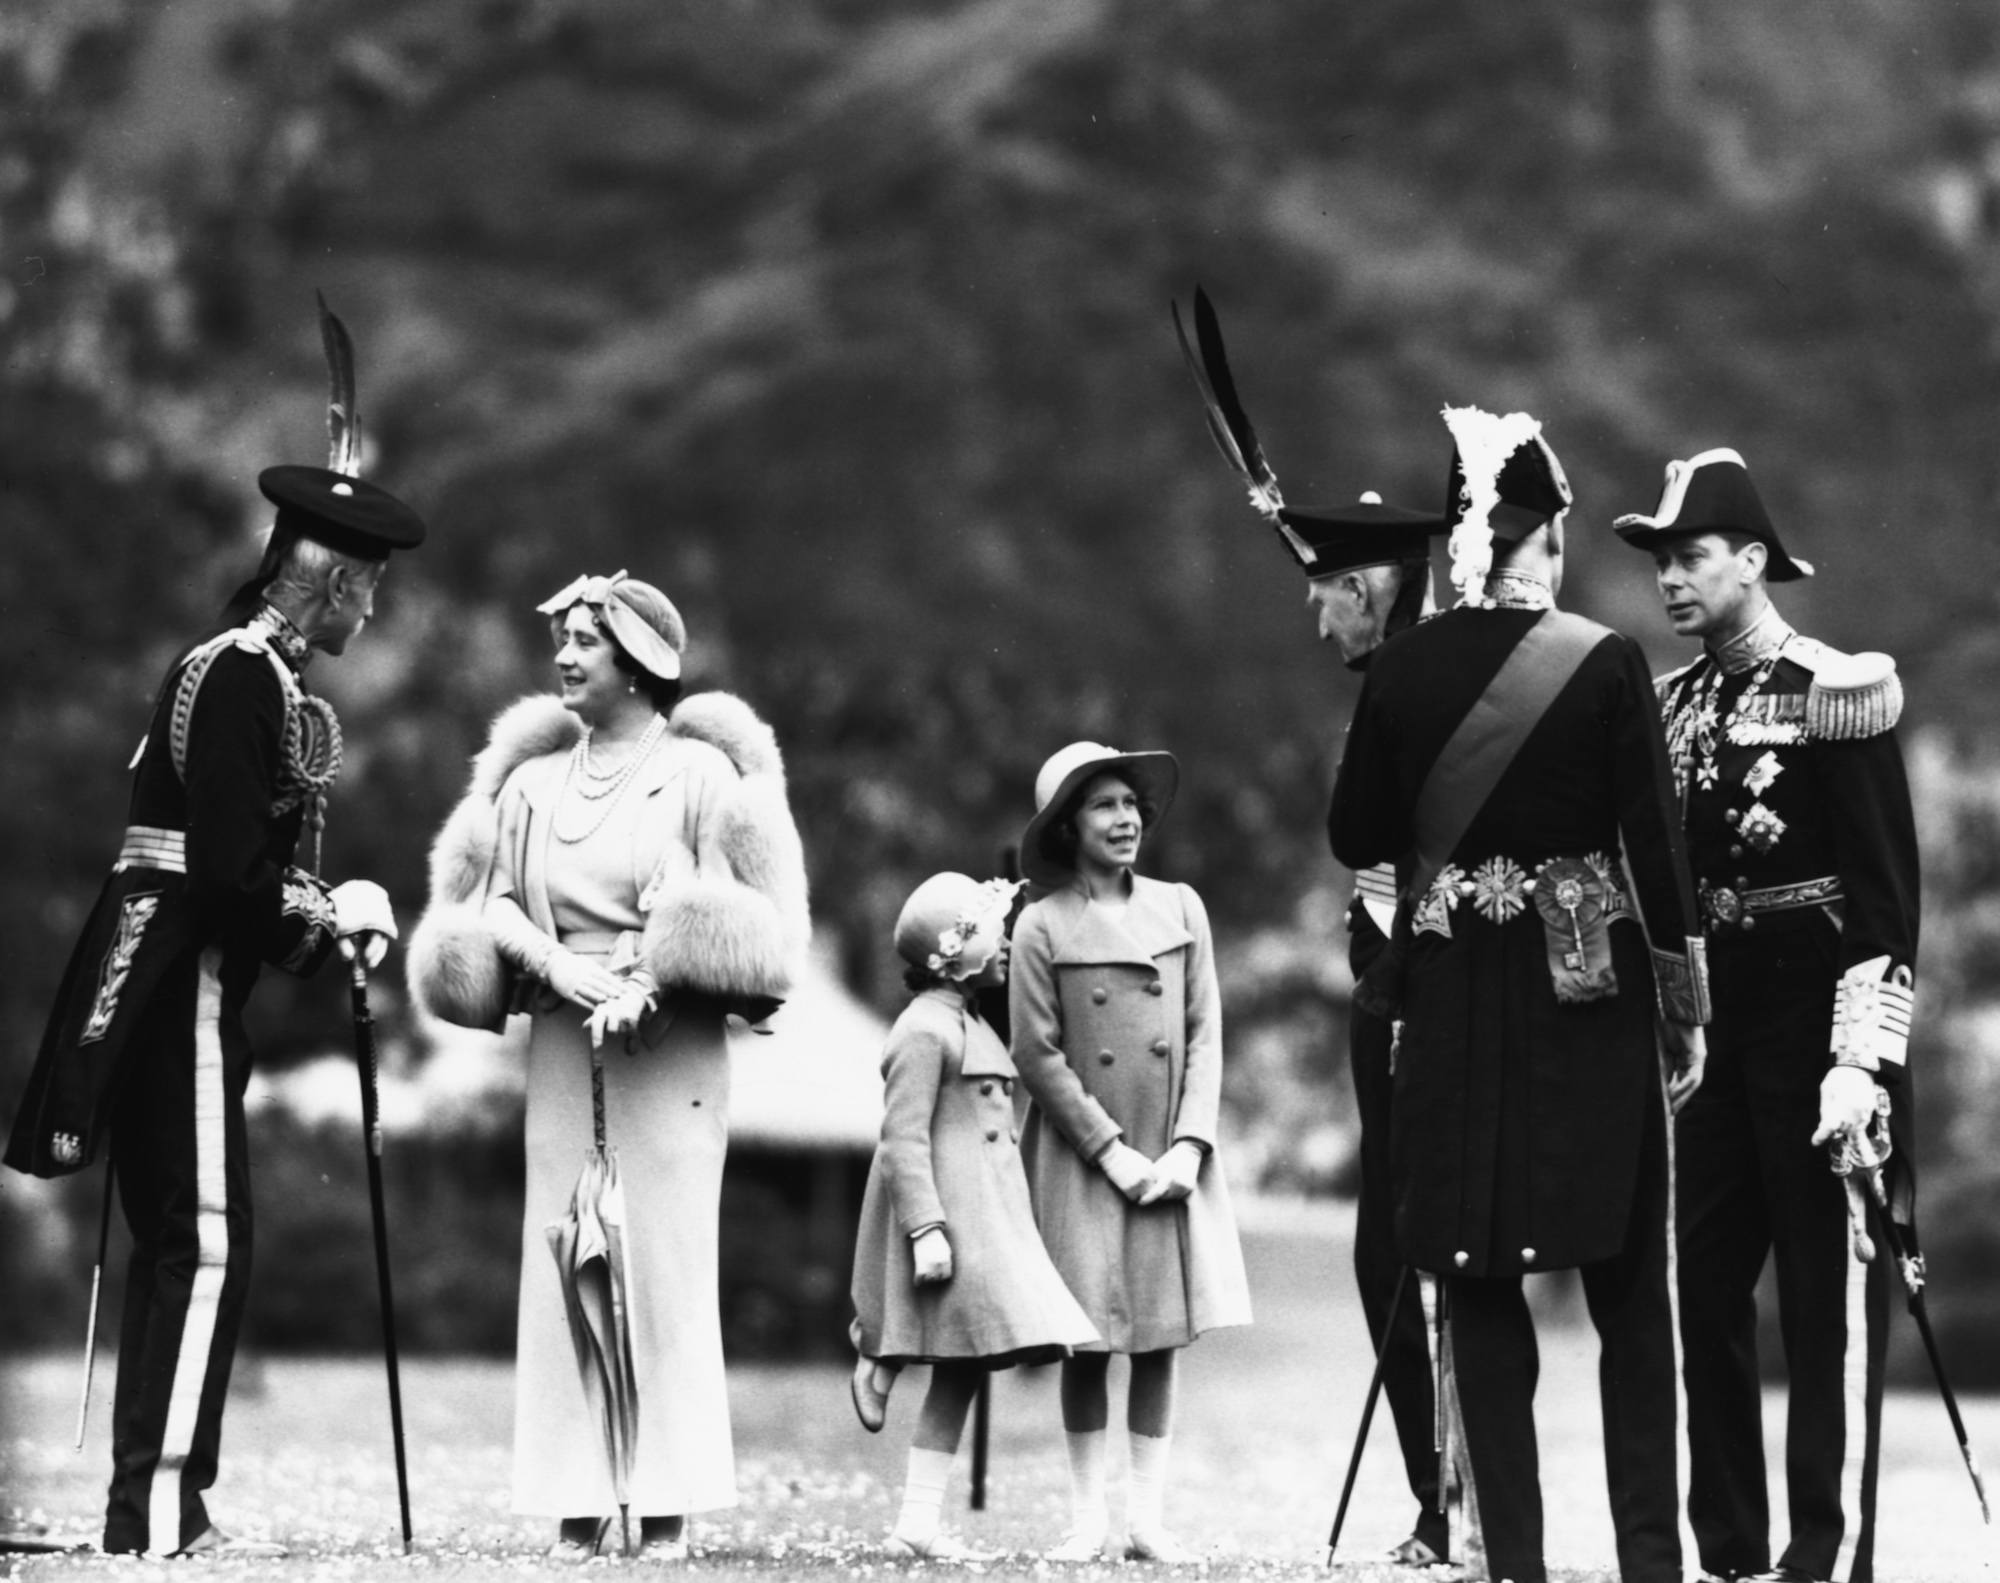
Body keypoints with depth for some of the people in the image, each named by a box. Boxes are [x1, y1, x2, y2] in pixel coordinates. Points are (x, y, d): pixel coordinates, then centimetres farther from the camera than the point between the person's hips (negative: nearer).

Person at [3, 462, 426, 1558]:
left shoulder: (257, 674, 16)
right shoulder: (238, 677, -15)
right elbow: (228, 874, -22)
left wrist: (322, 921, 4)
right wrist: (328, 915, -8)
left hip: (168, 992, 10)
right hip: (178, 985, -10)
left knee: (169, 1249, 12)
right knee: (204, 1250, -9)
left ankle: (150, 1506, 16)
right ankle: (160, 1516, -9)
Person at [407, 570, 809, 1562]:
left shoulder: (699, 770, 2)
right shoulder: (532, 782, 13)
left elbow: (729, 917, -4)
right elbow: (489, 906, 8)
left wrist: (643, 982, -17)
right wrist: (559, 964, -11)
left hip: (671, 1039, -4)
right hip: (562, 1034, 4)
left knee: (667, 1259, -7)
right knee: (561, 1263, -2)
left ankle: (668, 1503, -4)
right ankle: (576, 1502, 0)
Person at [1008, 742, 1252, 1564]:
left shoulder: (1181, 909, 5)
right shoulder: (1042, 926, -4)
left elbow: (1205, 1035, 4)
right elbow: (1039, 1055, -6)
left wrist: (1189, 1145, -7)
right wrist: (1111, 1151, -10)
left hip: (1171, 1159, 2)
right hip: (1081, 1158, -2)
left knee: (1162, 1337, 3)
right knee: (1088, 1341, 1)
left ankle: (1148, 1514, 7)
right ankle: (1088, 1514, 8)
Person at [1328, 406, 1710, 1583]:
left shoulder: (1406, 669, -2)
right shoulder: (1605, 664, -9)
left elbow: (1357, 837, 6)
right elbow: (1657, 848, -8)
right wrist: (1689, 1008, 1)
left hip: (1458, 1001, 2)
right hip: (1590, 995, -2)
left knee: (1483, 1289, 7)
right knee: (1628, 1285, 8)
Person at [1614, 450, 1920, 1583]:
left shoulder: (1837, 696, -9)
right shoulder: (1674, 706, 11)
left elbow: (1888, 897, -12)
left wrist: (1863, 1059, -18)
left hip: (1814, 1017, -7)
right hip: (1713, 1017, 7)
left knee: (1830, 1294, -4)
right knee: (1702, 1286, 6)